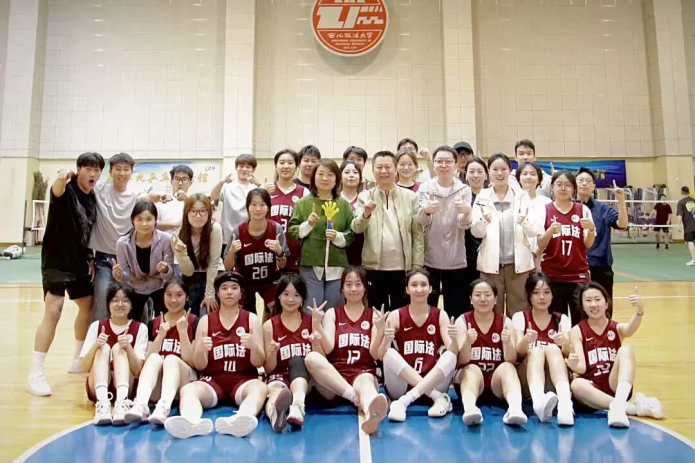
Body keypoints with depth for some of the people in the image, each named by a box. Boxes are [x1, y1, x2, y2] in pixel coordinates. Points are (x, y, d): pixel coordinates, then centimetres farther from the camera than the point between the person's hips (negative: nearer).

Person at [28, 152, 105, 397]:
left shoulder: (92, 198, 8)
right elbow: (57, 190, -37)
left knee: (88, 307, 16)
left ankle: (78, 360, 34)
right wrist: (61, 179, -59)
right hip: (56, 261, -8)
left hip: (80, 263, 8)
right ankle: (35, 373, -7)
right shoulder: (67, 189, -11)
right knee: (53, 312, -16)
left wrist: (90, 259, 10)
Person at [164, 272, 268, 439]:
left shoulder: (251, 319, 7)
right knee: (187, 389, -30)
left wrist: (254, 347, -21)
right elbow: (199, 366, 6)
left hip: (243, 380, -1)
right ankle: (193, 422, -61)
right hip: (213, 380, 1)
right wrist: (200, 350, -17)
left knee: (260, 388, -35)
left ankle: (239, 420, -64)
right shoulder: (206, 320, 9)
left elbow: (258, 363, 2)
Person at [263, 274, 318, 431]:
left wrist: (316, 343, -14)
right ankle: (275, 412, -72)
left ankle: (297, 408, -58)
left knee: (297, 360, -31)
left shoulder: (312, 321, 8)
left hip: (306, 377, 1)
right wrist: (271, 353, -14)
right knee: (275, 389, -36)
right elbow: (268, 369, 7)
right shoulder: (269, 326, 7)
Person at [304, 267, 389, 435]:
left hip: (364, 374, -1)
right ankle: (356, 396, -38)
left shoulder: (374, 315, 12)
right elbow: (327, 349, 0)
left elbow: (376, 354, 3)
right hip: (333, 379, 1)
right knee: (311, 357, -30)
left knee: (366, 381, -39)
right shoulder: (332, 313, 13)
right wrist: (317, 324, -14)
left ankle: (371, 413, -74)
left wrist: (380, 330, -14)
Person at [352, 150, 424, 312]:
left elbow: (418, 233, 3)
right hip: (374, 268, 0)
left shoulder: (410, 197, 4)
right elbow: (356, 229, -7)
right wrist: (366, 214, -28)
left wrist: (417, 266, -2)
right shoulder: (365, 196, 4)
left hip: (403, 268, 0)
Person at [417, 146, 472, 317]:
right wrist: (426, 211, -38)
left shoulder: (464, 190, 1)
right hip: (429, 258, 0)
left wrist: (467, 212, -34)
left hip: (456, 260, 1)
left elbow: (465, 225, -11)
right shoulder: (425, 188, 0)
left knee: (455, 311, 9)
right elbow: (421, 221, -15)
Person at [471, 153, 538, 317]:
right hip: (490, 263, 0)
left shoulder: (522, 196, 3)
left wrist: (525, 222, -25)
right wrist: (483, 221, -26)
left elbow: (534, 231, -3)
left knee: (518, 312, 6)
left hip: (518, 262, 0)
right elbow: (476, 232, -4)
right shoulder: (482, 197, 3)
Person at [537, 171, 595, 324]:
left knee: (581, 320, -1)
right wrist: (550, 231, -22)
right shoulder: (544, 210, 1)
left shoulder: (583, 210, 4)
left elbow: (588, 244, 3)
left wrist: (591, 229, -17)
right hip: (552, 276, -1)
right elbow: (540, 246, -3)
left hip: (579, 275, 1)